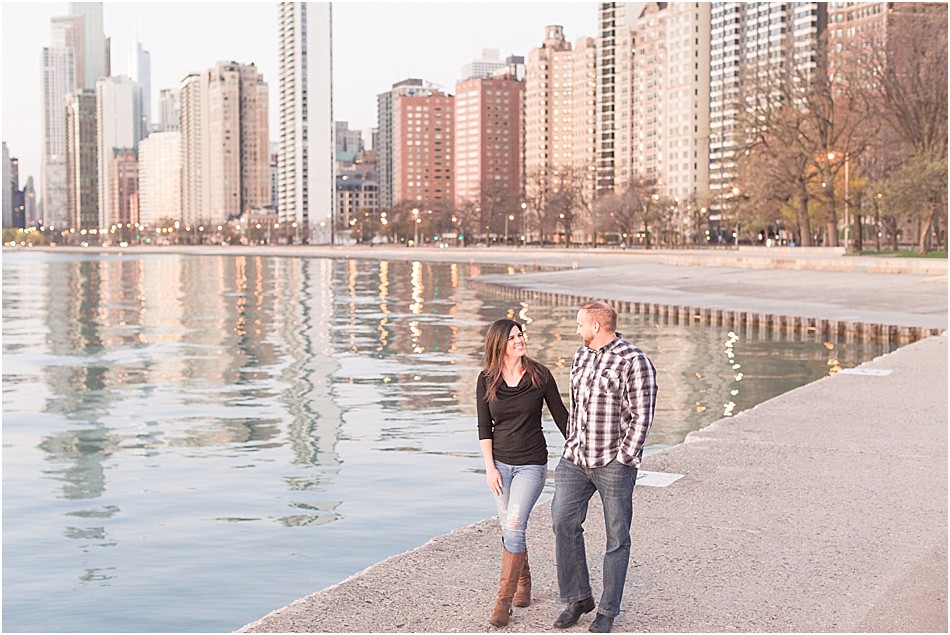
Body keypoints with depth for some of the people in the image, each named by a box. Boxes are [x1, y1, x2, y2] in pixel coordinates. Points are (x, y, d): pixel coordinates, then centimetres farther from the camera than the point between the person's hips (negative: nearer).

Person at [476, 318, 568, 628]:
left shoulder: (540, 375, -6)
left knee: (513, 526, -12)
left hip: (531, 464, -3)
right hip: (500, 462, 3)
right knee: (508, 528, 10)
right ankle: (523, 583, 32)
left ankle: (504, 601, -5)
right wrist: (489, 467, -4)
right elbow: (484, 426, 1)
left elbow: (560, 415, 2)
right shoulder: (487, 380, -1)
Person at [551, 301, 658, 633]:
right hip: (574, 459, 6)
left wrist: (622, 460, -14)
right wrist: (572, 445, 16)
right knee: (564, 522, -1)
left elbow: (641, 418, -12)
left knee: (617, 537, 3)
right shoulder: (580, 357, 12)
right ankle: (578, 598, 14)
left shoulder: (634, 362, -11)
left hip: (614, 463, -6)